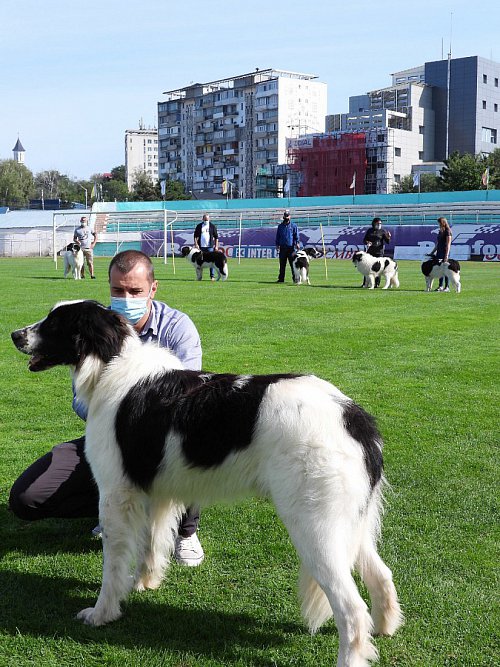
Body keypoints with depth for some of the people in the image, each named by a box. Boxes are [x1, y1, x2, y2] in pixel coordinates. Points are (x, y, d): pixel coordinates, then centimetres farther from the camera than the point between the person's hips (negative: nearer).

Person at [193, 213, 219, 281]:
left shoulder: (212, 226, 7)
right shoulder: (199, 226, 9)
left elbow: (216, 237, 8)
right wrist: (196, 244, -4)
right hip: (201, 246, 1)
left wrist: (216, 246, 1)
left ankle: (212, 276, -2)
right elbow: (195, 236, 9)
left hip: (210, 246, -1)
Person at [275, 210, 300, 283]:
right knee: (282, 264, 4)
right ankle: (281, 278, 9)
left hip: (291, 247, -3)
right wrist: (277, 245, 9)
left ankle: (295, 278, -2)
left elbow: (296, 235, 2)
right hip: (282, 247, 3)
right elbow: (278, 236, 18)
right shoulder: (280, 226, 15)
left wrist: (297, 243, -12)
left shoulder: (293, 226, 7)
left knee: (293, 263, -6)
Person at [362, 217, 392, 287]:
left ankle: (377, 283, 1)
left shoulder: (383, 231, 3)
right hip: (370, 251, 3)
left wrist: (388, 238, -24)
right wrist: (367, 242, -9)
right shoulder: (370, 230, 11)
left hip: (379, 252, -3)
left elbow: (387, 241, -2)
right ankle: (365, 283, 8)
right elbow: (364, 240, 14)